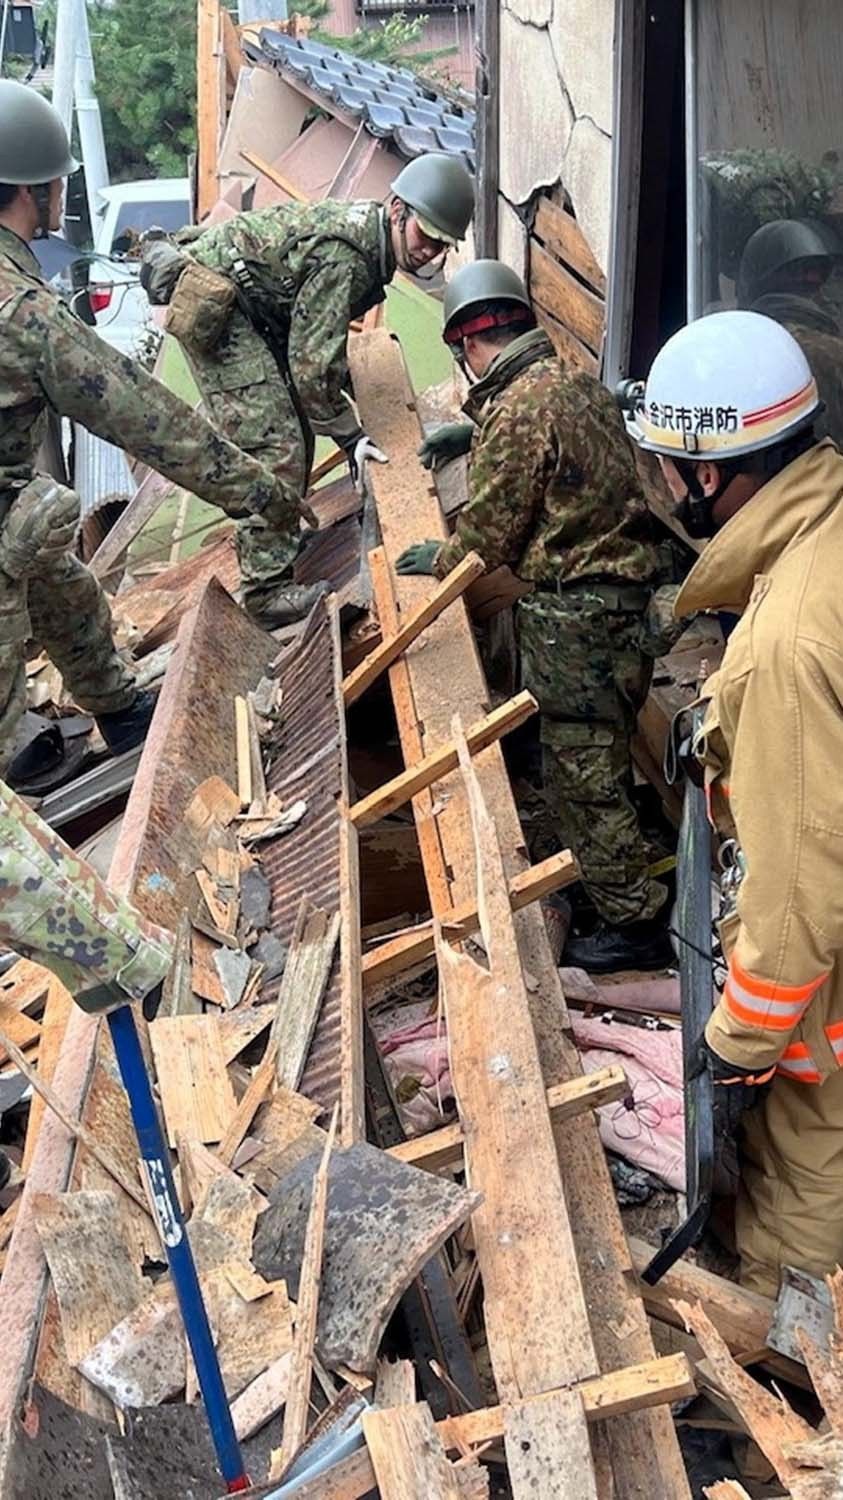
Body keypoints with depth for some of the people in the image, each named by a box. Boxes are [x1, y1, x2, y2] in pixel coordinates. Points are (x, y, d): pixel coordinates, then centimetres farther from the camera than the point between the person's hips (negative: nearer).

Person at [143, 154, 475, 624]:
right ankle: (270, 588, -16)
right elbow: (312, 365, -26)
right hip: (213, 308, -11)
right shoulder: (342, 259, -27)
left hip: (250, 305, 11)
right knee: (274, 444, -17)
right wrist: (349, 434, -19)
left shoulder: (364, 229, 4)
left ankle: (281, 538, 33)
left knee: (296, 428, 17)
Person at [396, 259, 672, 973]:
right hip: (622, 588, 9)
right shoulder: (580, 382, 10)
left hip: (570, 612, -9)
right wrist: (473, 431, 38)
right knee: (604, 759, 19)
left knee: (583, 777, -1)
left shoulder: (516, 414, -18)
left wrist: (439, 560, 8)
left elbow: (489, 536, -12)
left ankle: (637, 922, 6)